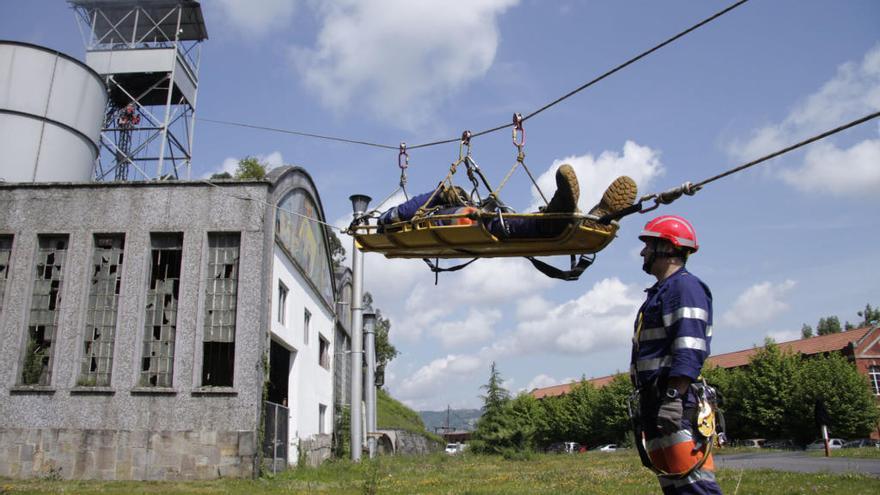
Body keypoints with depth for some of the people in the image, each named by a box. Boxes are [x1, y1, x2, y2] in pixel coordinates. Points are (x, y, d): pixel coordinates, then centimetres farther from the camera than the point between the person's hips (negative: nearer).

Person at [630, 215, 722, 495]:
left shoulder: (684, 286, -7)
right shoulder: (659, 292, 24)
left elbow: (689, 351, -20)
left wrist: (673, 397, -26)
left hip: (677, 405, -10)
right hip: (654, 403, 10)